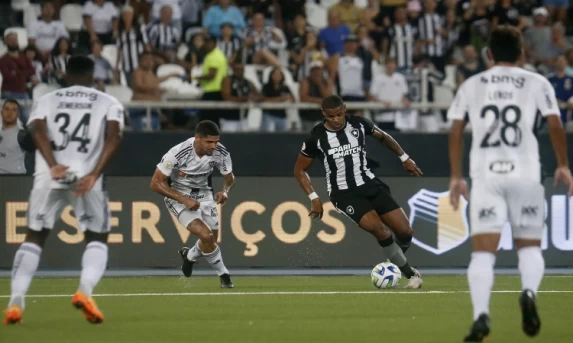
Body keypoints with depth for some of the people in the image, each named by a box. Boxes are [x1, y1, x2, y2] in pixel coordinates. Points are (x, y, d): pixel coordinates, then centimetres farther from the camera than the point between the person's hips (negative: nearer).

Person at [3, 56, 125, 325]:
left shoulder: (47, 100, 20)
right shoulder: (109, 103, 16)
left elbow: (38, 131, -2)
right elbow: (113, 137, -4)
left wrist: (53, 166, -14)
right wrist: (95, 174, -12)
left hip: (48, 177, 1)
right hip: (87, 177, -1)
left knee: (34, 237, 13)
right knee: (97, 237, 15)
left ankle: (16, 302, -1)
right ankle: (85, 290, -11)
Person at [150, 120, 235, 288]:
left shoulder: (221, 153, -18)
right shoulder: (177, 153, -31)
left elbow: (229, 178, 2)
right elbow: (156, 183, -21)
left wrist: (225, 192, -21)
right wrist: (184, 199, -26)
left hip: (204, 194, 5)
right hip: (178, 196, -5)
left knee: (211, 240, 6)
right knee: (206, 235, -22)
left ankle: (189, 256, 41)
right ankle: (223, 274, 1)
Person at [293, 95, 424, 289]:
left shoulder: (359, 124, -3)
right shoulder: (316, 137, -9)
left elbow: (383, 137, 19)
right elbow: (300, 170, 2)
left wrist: (404, 158, 18)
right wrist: (314, 198, -6)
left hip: (370, 184, 3)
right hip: (343, 193, -3)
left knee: (405, 231, -8)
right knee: (377, 227, -27)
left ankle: (396, 262, 25)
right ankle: (410, 274, -11)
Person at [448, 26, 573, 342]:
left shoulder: (471, 86, 11)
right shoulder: (537, 84, 6)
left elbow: (455, 132, 9)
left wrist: (456, 176, 15)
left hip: (485, 176, 0)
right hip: (525, 174, 0)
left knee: (483, 251, -4)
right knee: (529, 245, 13)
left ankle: (481, 315, -22)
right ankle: (529, 292, -17)